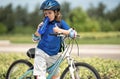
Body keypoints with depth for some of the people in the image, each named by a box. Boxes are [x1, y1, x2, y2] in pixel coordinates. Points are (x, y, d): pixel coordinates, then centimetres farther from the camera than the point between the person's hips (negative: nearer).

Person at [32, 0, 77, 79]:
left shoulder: (60, 22, -3)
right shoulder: (43, 24, -2)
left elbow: (73, 33, -14)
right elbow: (35, 39, 1)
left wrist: (60, 30, -27)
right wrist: (38, 29, -16)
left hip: (53, 54, 2)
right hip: (41, 52, -2)